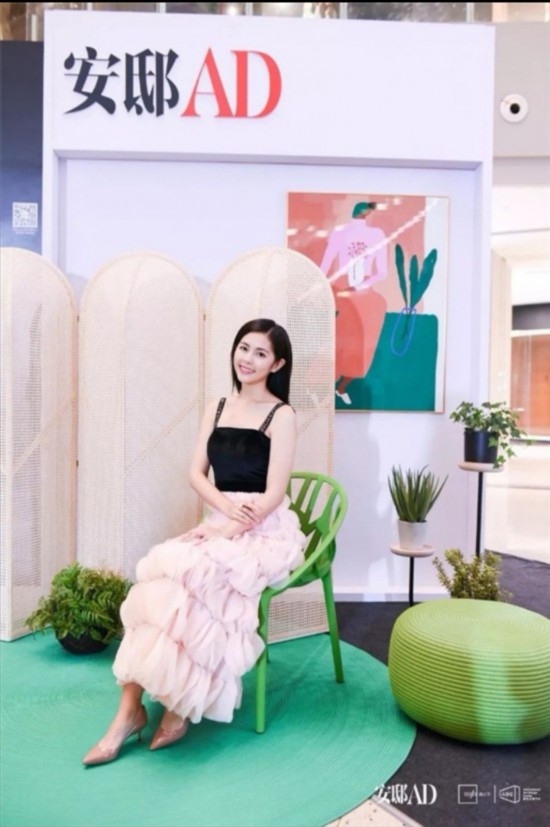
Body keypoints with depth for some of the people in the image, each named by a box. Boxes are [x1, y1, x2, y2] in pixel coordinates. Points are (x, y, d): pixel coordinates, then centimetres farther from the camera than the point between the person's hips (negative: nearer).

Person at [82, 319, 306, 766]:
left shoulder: (282, 416, -6)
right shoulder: (217, 408, 11)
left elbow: (273, 494, -12)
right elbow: (196, 472, 5)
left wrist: (226, 530, -19)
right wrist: (225, 506, -13)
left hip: (266, 532, -5)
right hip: (221, 524, 5)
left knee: (187, 578, -28)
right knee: (157, 575, -21)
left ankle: (180, 703, -9)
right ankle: (130, 707, -14)